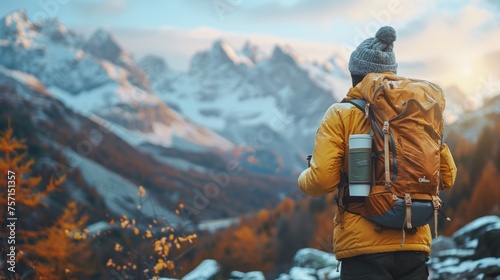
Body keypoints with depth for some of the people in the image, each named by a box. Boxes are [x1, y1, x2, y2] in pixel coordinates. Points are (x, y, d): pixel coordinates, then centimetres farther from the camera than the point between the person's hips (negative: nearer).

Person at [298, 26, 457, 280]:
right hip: (415, 245, 4)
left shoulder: (341, 114, -4)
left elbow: (322, 180, -11)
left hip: (364, 247, -3)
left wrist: (303, 179, 12)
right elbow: (447, 176, 8)